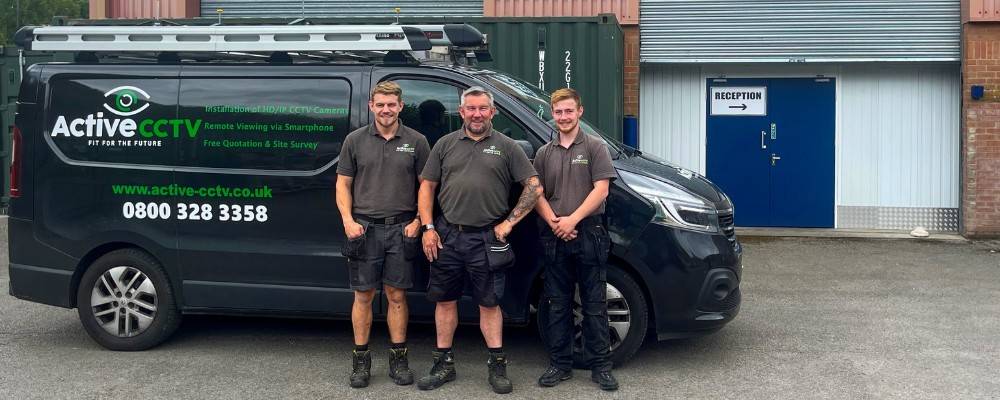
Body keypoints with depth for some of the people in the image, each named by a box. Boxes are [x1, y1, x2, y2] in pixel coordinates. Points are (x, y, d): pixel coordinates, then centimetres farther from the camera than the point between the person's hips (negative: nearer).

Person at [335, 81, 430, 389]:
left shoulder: (416, 142, 4)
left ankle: (398, 358, 14)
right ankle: (361, 360, 12)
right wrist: (348, 221, -6)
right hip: (364, 228, 0)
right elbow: (343, 184, 7)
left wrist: (418, 221, -5)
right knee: (363, 296, 4)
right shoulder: (355, 141, 6)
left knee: (397, 295, 5)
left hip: (401, 228, 0)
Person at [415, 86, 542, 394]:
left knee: (489, 303, 3)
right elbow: (427, 187, 10)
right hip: (446, 236, 2)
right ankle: (444, 364, 18)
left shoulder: (506, 147, 4)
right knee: (445, 300, 8)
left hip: (486, 238, -2)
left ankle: (497, 365, 12)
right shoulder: (445, 144, 9)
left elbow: (534, 187, 2)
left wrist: (509, 222, -4)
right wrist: (428, 227, 0)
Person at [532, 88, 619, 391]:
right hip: (555, 238, 3)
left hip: (588, 234, -3)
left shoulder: (595, 147, 1)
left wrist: (572, 220, -15)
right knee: (558, 305, 8)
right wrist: (553, 222, -9)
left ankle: (600, 366, 6)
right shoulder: (544, 153, 12)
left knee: (594, 305, 1)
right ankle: (560, 364, 16)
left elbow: (600, 190, -7)